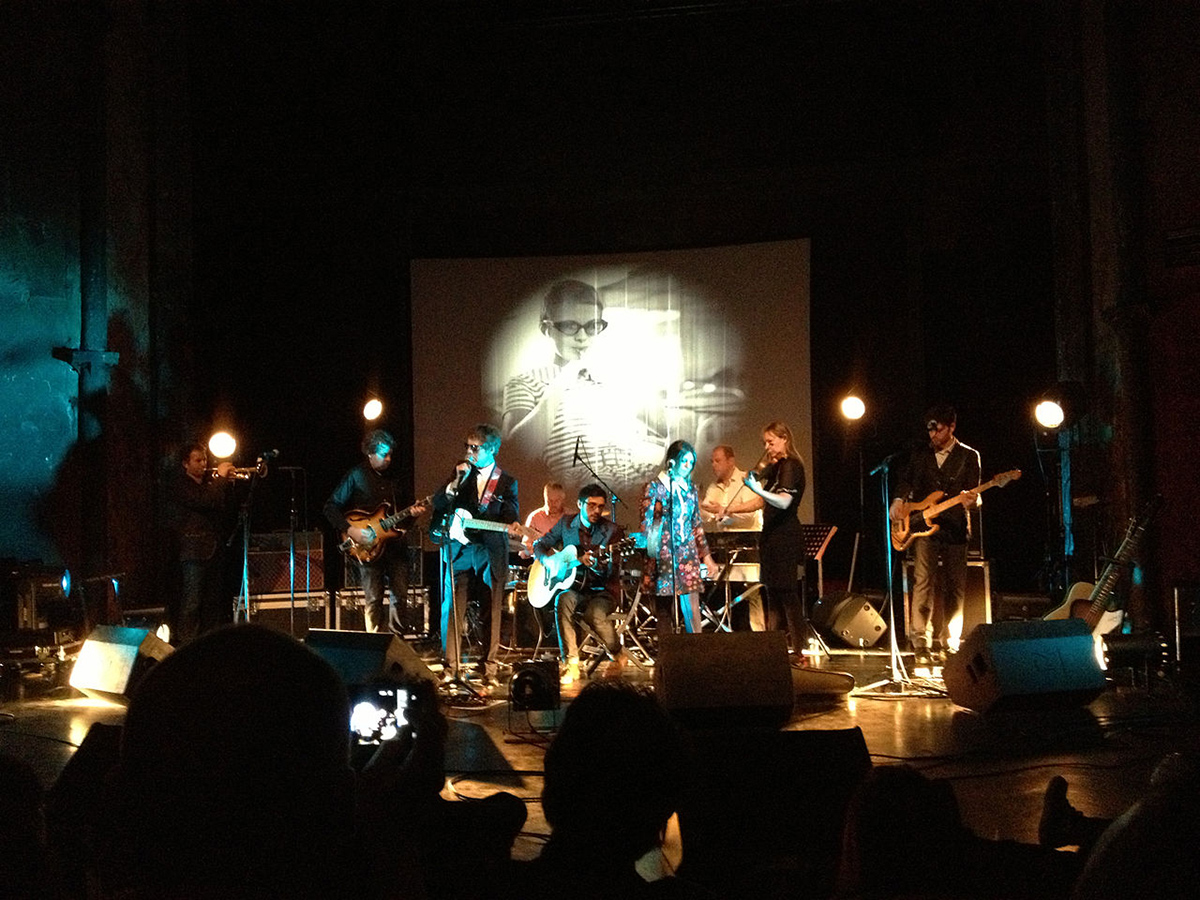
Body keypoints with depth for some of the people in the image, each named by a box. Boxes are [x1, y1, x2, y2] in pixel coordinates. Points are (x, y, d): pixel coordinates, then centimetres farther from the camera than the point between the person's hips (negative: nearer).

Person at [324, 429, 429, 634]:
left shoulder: (394, 477, 14)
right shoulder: (355, 476, -3)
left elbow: (405, 504, 24)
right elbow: (331, 507, -4)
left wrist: (413, 511, 1)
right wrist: (350, 530, -15)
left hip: (395, 543, 5)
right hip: (368, 547, -5)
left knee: (401, 594, 2)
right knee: (373, 599, -5)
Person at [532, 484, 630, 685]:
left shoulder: (611, 530, -5)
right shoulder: (566, 524, 5)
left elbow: (612, 574, -11)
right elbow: (539, 546, 13)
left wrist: (594, 563, -32)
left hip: (602, 591, -2)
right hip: (573, 588, 2)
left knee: (595, 613, -34)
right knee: (562, 601, -33)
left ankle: (618, 655, -3)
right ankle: (571, 664, -30)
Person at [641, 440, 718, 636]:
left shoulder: (690, 488, 13)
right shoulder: (654, 487, -2)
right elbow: (646, 523, -4)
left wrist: (706, 556, 17)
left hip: (687, 554, 4)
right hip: (663, 555, -4)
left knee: (693, 610, -2)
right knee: (665, 611, 1)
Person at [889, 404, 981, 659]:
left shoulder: (969, 456, 6)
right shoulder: (918, 455, 13)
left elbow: (975, 493, 0)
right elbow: (905, 481, 20)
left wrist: (971, 500, -22)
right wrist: (898, 501, 0)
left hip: (955, 529, 0)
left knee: (956, 587, 3)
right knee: (923, 582, -12)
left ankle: (949, 643, 15)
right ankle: (921, 644, -13)